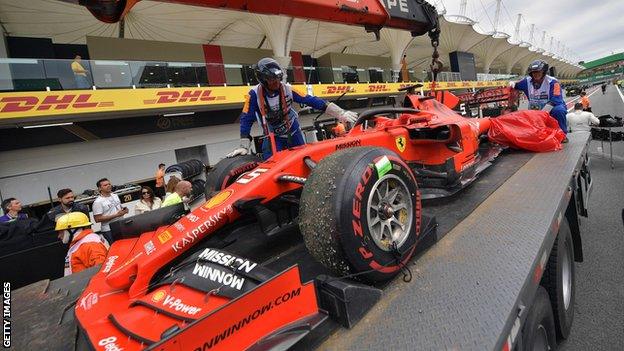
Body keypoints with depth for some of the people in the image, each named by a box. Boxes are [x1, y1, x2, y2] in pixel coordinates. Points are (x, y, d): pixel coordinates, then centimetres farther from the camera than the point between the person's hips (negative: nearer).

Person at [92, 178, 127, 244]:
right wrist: (116, 215, -20)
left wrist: (124, 210, -2)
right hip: (109, 231, -6)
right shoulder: (98, 202, -12)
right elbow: (98, 219, -16)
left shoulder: (115, 196, 10)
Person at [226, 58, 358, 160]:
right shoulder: (254, 94, -21)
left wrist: (340, 113, -25)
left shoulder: (287, 89, -18)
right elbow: (246, 120, -16)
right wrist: (244, 146, -23)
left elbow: (312, 101, -19)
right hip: (272, 137, -2)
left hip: (293, 132, 2)